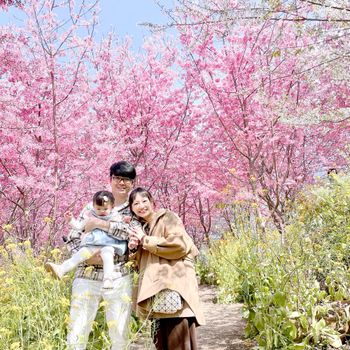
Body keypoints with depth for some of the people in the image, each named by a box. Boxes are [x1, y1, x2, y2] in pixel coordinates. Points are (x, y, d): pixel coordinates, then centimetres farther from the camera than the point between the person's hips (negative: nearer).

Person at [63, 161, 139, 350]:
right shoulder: (93, 206, 10)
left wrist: (100, 223, -16)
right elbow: (72, 237, 6)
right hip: (87, 275, 1)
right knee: (76, 334, 1)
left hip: (119, 277, 0)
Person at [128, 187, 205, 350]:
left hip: (175, 287, -7)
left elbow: (179, 245, -14)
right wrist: (135, 248, 4)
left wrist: (145, 240, -6)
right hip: (157, 291, 7)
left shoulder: (167, 217, 3)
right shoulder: (144, 228, 23)